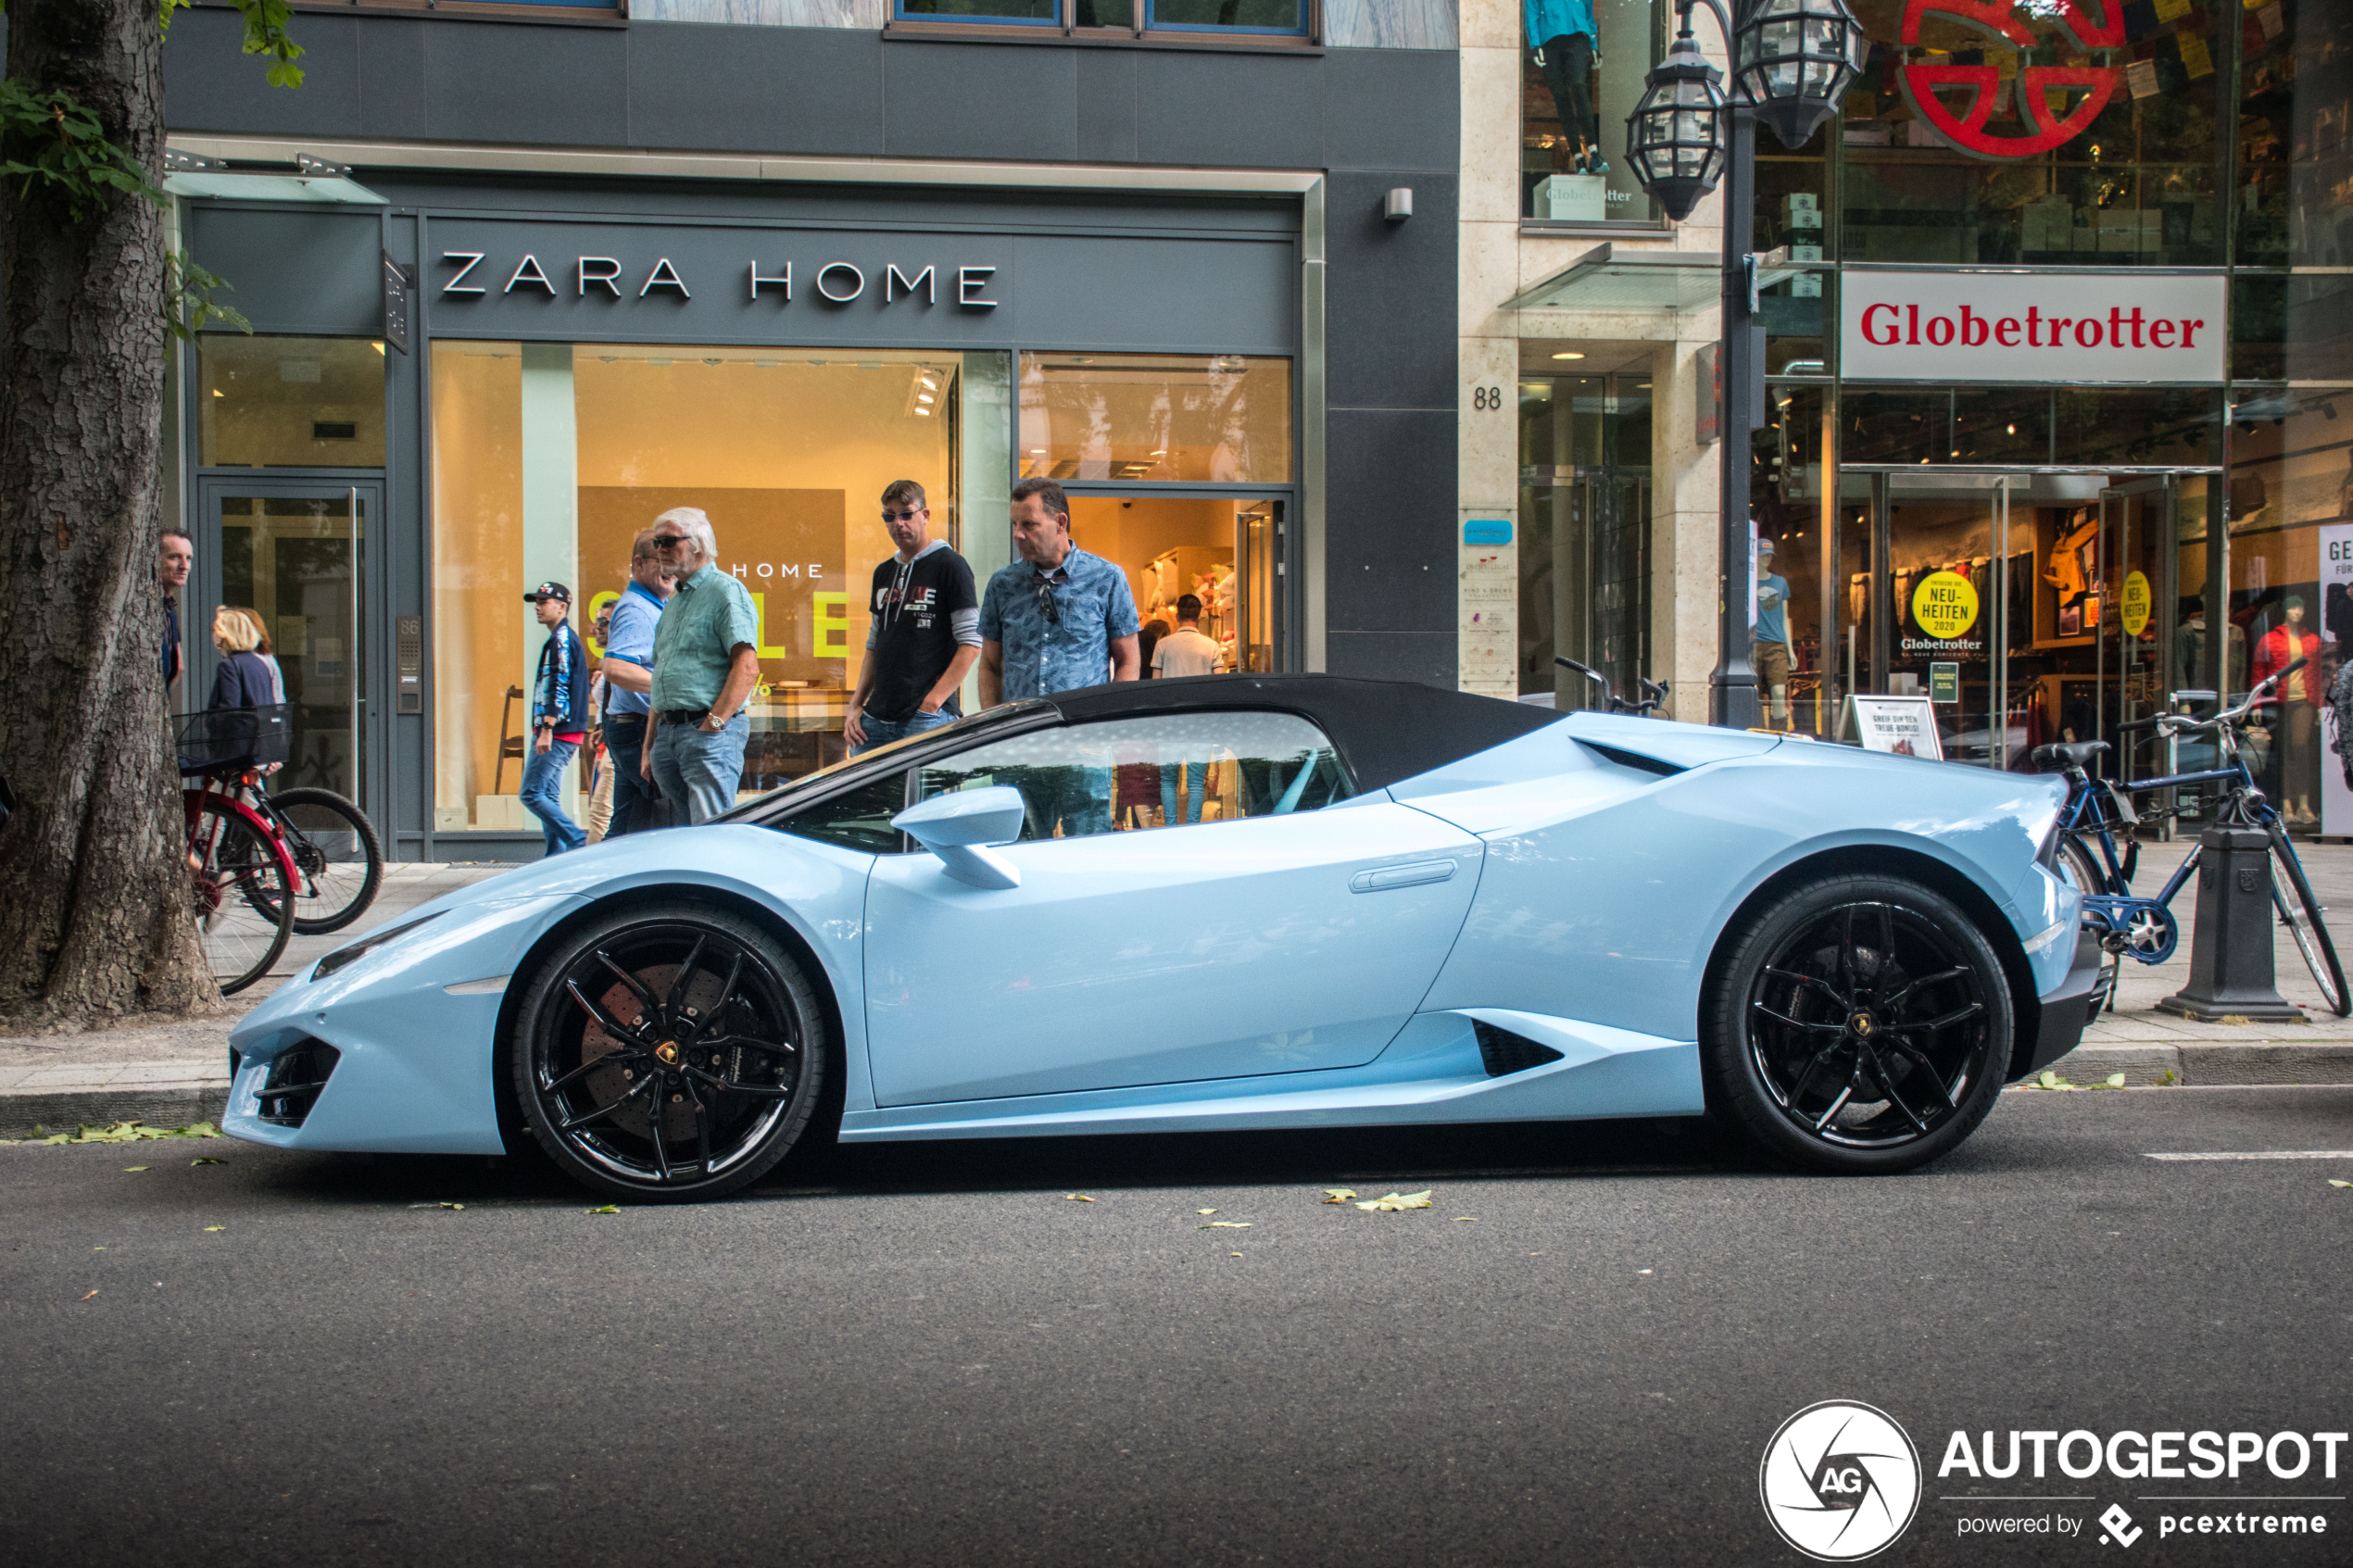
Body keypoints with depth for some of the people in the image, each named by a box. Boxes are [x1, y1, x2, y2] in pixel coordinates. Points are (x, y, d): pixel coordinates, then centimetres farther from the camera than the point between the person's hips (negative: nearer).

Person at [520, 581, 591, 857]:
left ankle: (580, 843, -14)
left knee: (531, 794, -13)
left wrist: (546, 729, -25)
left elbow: (560, 687, -20)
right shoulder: (560, 638, 21)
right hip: (559, 734, 10)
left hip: (558, 733, -10)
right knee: (548, 798, 9)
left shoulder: (562, 638, -11)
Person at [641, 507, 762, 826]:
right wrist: (649, 747, 19)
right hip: (667, 733, 9)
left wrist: (713, 723, -21)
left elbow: (747, 668, -15)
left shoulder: (726, 591, -5)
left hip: (710, 732, -9)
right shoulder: (674, 602, 23)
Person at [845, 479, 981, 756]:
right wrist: (856, 705, 11)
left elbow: (971, 644, -10)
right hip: (876, 718, 7)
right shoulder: (883, 573, 18)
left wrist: (933, 702, -16)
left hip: (926, 720, -6)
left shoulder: (950, 565, -3)